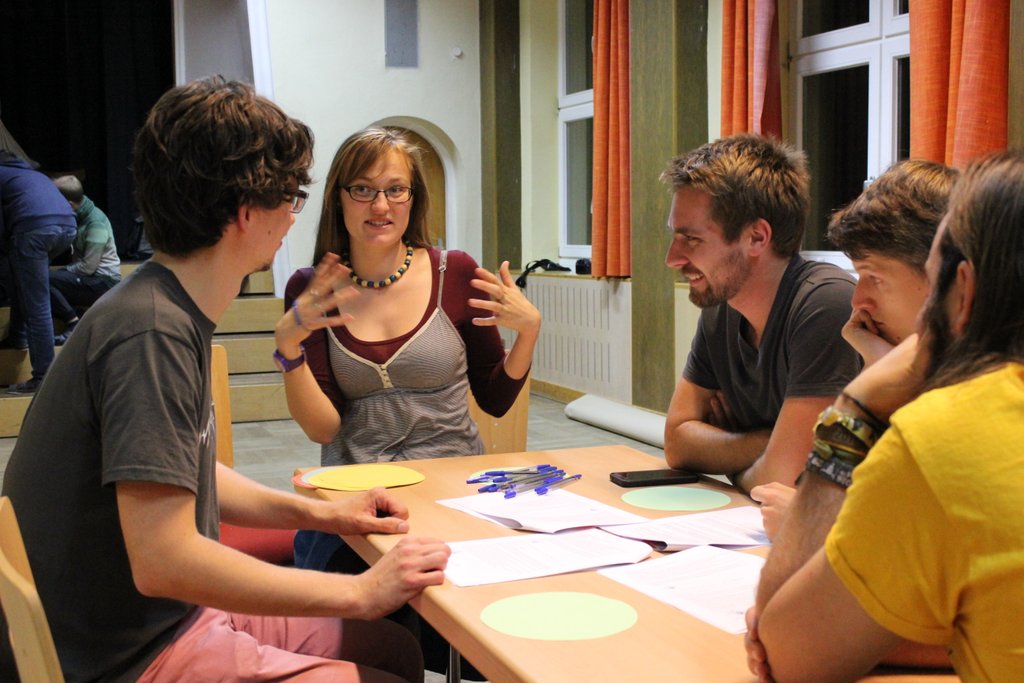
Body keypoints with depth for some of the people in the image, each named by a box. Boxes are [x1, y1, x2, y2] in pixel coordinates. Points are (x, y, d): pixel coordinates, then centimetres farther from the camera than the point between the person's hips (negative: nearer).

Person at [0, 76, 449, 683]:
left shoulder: (173, 314, 5)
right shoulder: (152, 333, -26)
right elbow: (162, 561, -30)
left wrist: (319, 513, 6)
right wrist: (361, 592, -23)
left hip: (173, 613, 9)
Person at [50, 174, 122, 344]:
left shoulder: (96, 223, -18)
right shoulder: (78, 216, 9)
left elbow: (88, 267, -21)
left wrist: (58, 272, -12)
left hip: (103, 282, -9)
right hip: (90, 280, 9)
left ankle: (73, 324, -14)